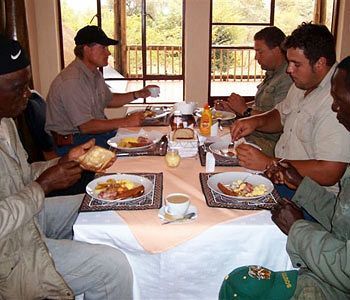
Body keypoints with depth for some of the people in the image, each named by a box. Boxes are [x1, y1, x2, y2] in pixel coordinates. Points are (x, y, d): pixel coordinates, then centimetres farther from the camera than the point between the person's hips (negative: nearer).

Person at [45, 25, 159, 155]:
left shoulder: (95, 73, 8)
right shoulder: (72, 81, -23)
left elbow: (109, 100, 24)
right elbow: (85, 126, -25)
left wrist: (137, 94, 10)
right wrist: (125, 122, -22)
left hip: (97, 131, 9)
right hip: (73, 142, -9)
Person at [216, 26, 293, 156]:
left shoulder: (288, 79, -19)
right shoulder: (271, 74, 15)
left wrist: (244, 109, -13)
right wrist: (231, 107, 9)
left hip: (269, 144, -10)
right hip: (252, 133, 10)